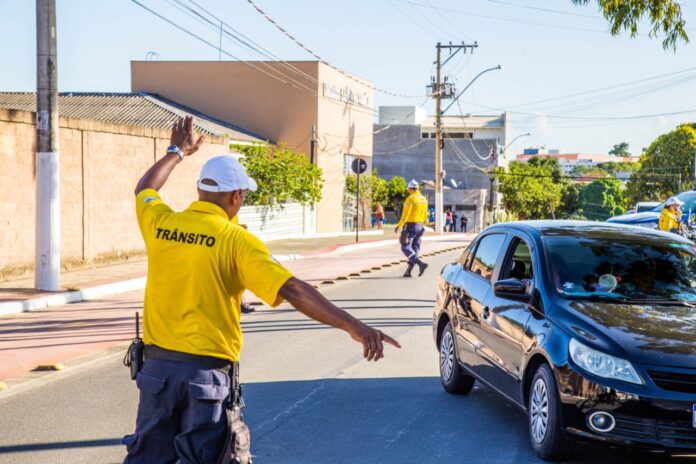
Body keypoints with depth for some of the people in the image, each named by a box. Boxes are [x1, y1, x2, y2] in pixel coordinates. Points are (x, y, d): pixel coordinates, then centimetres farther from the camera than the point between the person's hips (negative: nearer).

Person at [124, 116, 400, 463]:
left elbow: (145, 188, 26)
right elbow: (293, 290, -21)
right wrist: (353, 326, -24)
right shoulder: (237, 242, -12)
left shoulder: (160, 223, 1)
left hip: (157, 365, 4)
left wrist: (176, 152, 42)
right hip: (208, 373, -4)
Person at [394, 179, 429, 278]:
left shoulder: (410, 199, -15)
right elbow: (425, 214, 14)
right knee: (414, 249, 10)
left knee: (405, 248, -3)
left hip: (410, 226, -8)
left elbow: (405, 214, -20)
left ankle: (421, 264, -19)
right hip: (420, 227, 8)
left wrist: (399, 225, -15)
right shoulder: (423, 199, 9)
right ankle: (408, 271, 10)